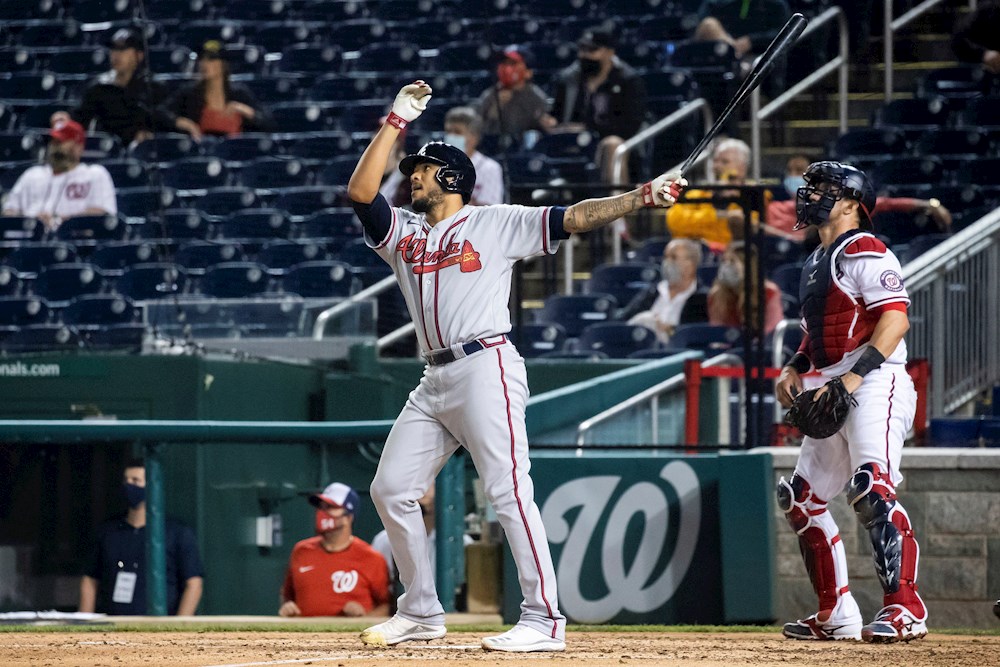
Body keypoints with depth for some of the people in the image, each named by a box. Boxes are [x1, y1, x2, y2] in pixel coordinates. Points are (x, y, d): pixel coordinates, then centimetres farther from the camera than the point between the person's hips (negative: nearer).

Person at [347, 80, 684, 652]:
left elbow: (573, 219, -2)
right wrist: (397, 120, 3)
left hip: (486, 367, -7)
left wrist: (641, 198, -14)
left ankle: (544, 620, -16)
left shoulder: (497, 223, 5)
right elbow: (361, 190, 3)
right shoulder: (402, 232, 18)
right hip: (435, 381, 7)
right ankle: (422, 613, 17)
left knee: (508, 490, -14)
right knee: (391, 489, 6)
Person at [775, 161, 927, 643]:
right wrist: (794, 368, 14)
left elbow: (895, 318, -20)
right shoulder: (817, 261, 21)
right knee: (800, 498, 12)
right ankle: (837, 615, 18)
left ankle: (904, 610, -29)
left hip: (875, 385, -11)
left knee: (872, 487, -26)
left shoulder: (865, 252, -9)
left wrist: (855, 377, -27)